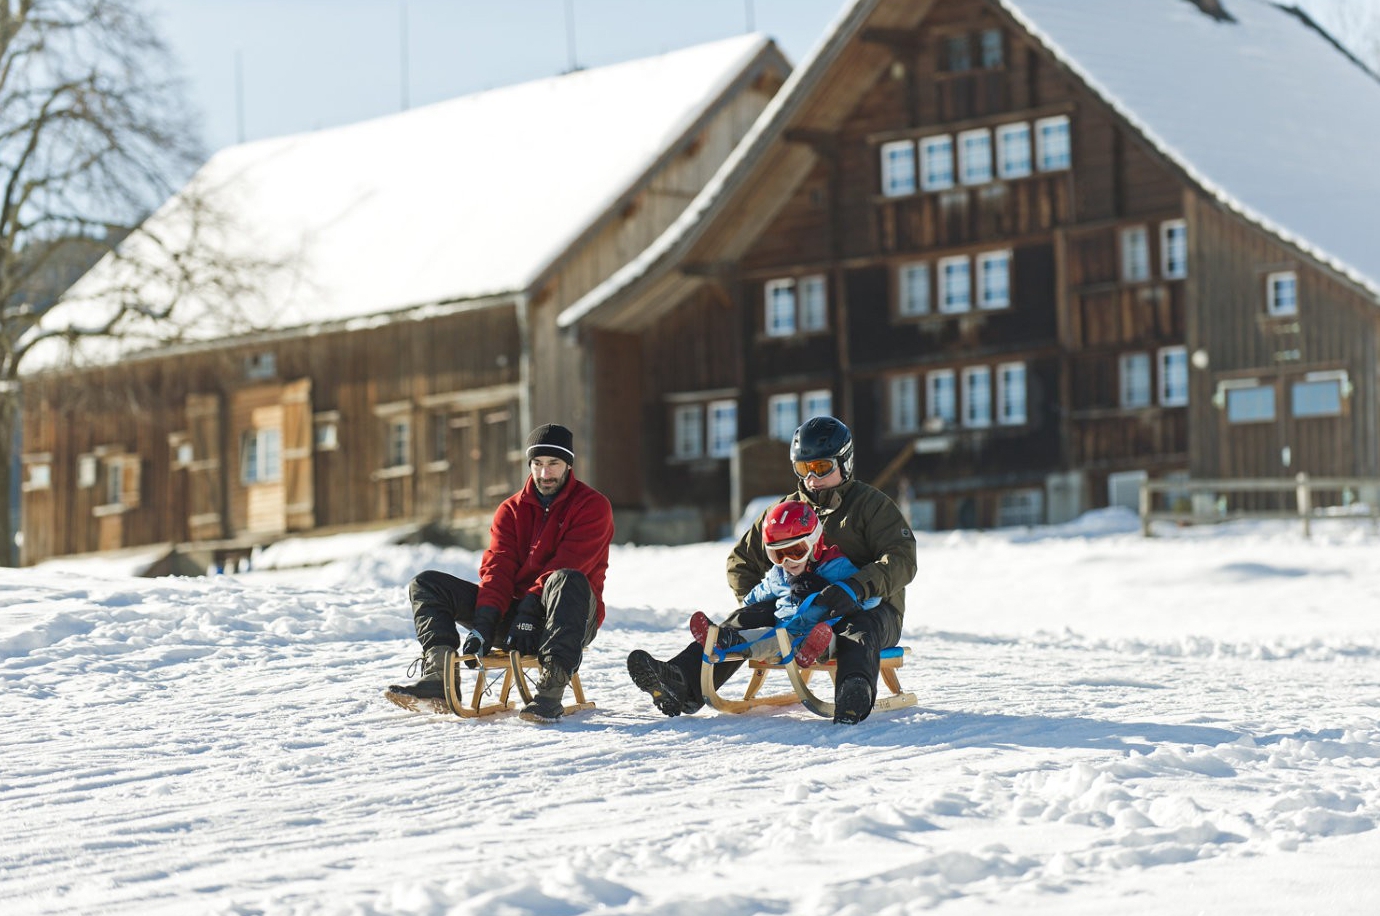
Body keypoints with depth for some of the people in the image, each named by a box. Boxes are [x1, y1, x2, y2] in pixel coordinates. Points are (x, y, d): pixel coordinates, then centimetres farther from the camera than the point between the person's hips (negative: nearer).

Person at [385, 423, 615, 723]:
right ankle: (438, 675, -27)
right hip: (514, 614, 5)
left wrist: (529, 613, -29)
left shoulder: (592, 506, -3)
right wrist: (484, 625, -19)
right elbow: (497, 567, -2)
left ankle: (551, 690, -48)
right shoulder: (511, 510, 12)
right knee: (426, 584, -4)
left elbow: (568, 566, -17)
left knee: (567, 581, -40)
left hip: (565, 619, -5)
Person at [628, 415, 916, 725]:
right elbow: (742, 560, 24)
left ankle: (854, 694, -73)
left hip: (867, 608, -5)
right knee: (743, 622, -18)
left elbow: (902, 560, -13)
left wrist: (857, 587, -31)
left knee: (858, 629, -40)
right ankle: (684, 682, -41)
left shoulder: (872, 504, 1)